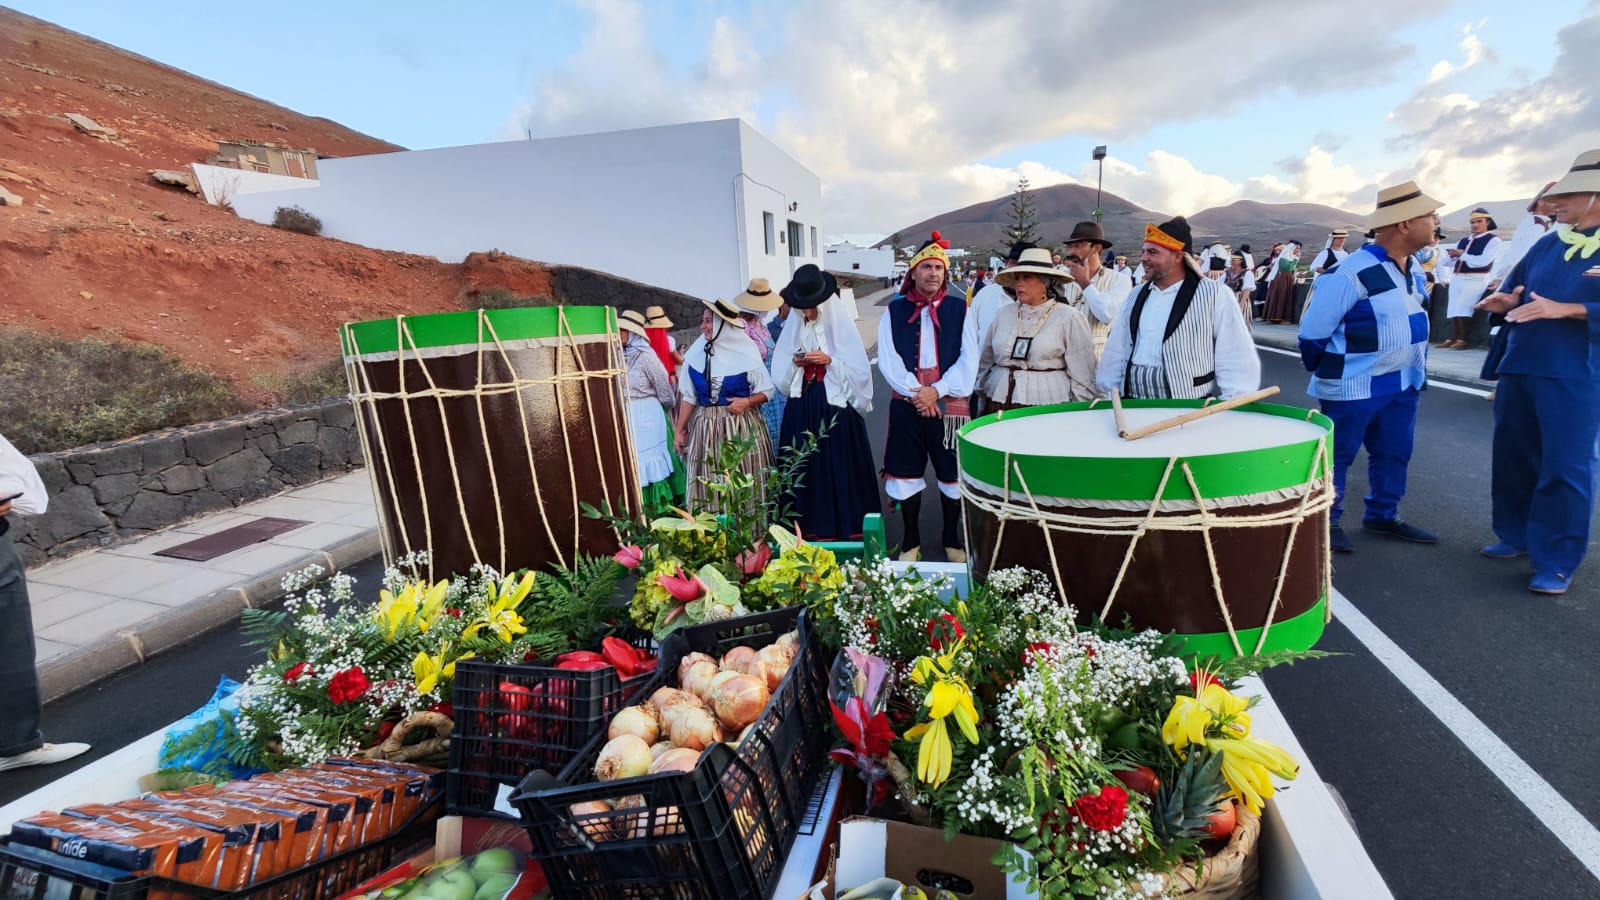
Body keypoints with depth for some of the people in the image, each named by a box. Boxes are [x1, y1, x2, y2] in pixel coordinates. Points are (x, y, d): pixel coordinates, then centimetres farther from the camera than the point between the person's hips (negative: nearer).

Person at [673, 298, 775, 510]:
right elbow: (689, 396, 8)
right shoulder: (696, 353, 2)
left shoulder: (746, 353, -5)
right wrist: (679, 430, 6)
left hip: (741, 425, -2)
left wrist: (747, 402, -16)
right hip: (706, 428, 2)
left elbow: (767, 391, 1)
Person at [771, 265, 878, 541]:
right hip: (802, 407, 4)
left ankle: (844, 527, 12)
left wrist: (829, 360, -17)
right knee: (805, 468, 7)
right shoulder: (793, 327, 6)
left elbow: (859, 369, -7)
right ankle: (809, 527, 18)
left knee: (839, 467, 0)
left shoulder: (841, 323, -6)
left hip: (836, 406, -4)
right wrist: (795, 363, -10)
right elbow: (779, 372, 9)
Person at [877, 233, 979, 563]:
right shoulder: (894, 310, 5)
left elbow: (969, 360, -3)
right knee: (907, 473, 6)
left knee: (952, 474, 8)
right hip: (906, 405, 0)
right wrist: (915, 391, -14)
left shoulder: (960, 310, 5)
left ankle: (952, 539, 26)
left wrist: (937, 390, -14)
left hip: (950, 404, 0)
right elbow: (887, 358, -3)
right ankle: (911, 540, 22)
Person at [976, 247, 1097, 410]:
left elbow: (1082, 374, -2)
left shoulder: (1069, 317, -2)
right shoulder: (1004, 313, 9)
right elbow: (985, 362, 16)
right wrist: (980, 395, 15)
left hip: (1047, 407, -3)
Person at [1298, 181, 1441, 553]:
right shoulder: (1351, 274, -22)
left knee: (1394, 454, 16)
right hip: (1353, 388, -8)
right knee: (1338, 456, 4)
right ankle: (1326, 521, 17)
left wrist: (1416, 370, 21)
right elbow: (1312, 333, -17)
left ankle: (1382, 515, 32)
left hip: (1403, 384, 8)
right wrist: (1329, 373, -2)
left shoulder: (1414, 271, 6)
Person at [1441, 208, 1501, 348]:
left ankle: (1463, 340, -13)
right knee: (1453, 309, 0)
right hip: (1457, 278, 6)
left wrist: (1462, 255, -10)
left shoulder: (1493, 239, 1)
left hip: (1476, 280, -6)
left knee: (1462, 309, -16)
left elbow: (1483, 261, -13)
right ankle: (1452, 338, 2)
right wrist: (1452, 255, -9)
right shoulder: (1463, 241, 18)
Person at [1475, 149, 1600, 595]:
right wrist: (1503, 300, -3)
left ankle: (1557, 563, 7)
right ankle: (1515, 536, 29)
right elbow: (1514, 289, 19)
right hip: (1519, 368, 6)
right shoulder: (1548, 244, 12)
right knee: (1512, 458, 13)